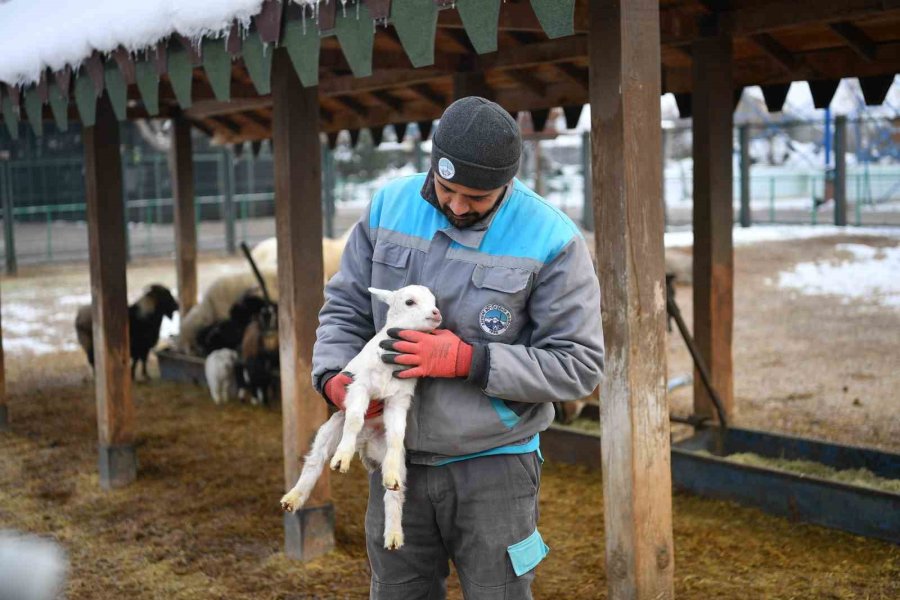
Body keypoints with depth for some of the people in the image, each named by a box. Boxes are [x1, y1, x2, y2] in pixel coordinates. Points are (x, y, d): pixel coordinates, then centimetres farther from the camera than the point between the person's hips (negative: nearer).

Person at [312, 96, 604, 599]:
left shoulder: (552, 241, -14)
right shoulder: (390, 206, -1)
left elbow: (578, 365, -13)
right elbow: (345, 307, 6)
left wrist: (467, 360, -22)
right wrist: (335, 378, -13)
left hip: (493, 468, -4)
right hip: (398, 459, 4)